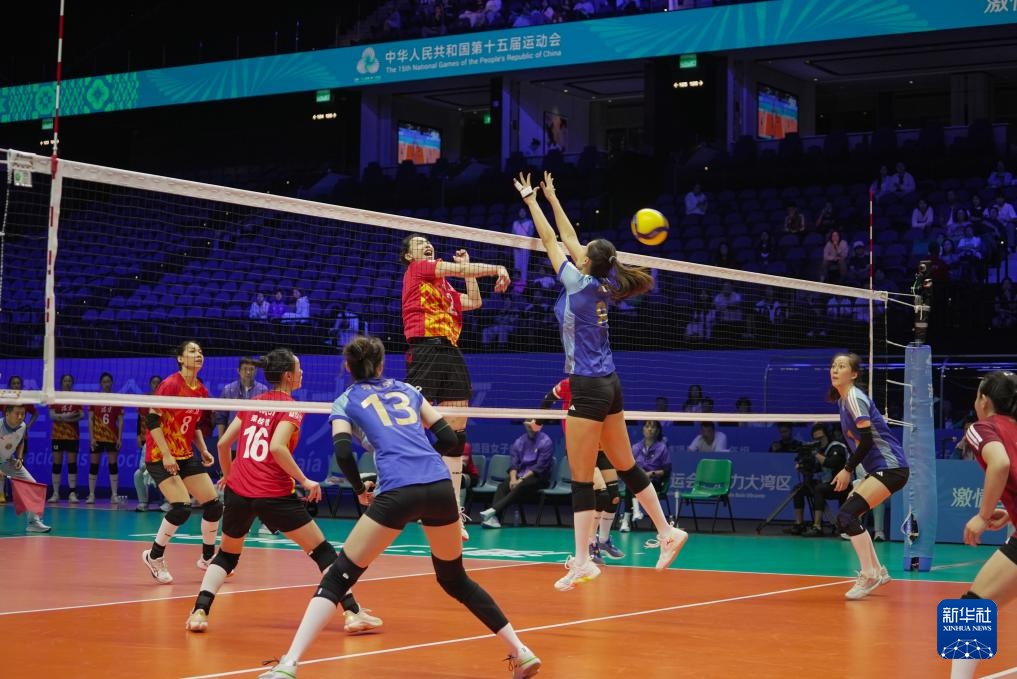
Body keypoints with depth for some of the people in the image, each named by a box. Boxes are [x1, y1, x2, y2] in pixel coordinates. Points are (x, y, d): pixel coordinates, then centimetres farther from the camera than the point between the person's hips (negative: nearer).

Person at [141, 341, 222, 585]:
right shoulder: (170, 385, -15)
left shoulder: (202, 391, 7)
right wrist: (165, 455, -23)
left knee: (214, 505, 2)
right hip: (160, 456, -7)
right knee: (182, 507, -21)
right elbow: (152, 419, -18)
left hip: (186, 456, 7)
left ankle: (208, 557, 22)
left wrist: (203, 450, 5)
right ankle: (154, 556, 0)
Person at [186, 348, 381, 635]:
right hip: (274, 495, -5)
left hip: (237, 491, 5)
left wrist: (229, 475, 29)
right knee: (322, 550, 5)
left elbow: (223, 443, 13)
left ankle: (199, 611, 5)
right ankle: (352, 612, 0)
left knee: (227, 554, 22)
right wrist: (305, 481, -14)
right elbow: (277, 447, -21)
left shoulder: (252, 403, 12)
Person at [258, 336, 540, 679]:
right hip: (440, 486, 4)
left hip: (397, 492, -4)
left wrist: (360, 489, 15)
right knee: (455, 579, 23)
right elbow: (450, 439, 19)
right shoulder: (407, 390, 25)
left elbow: (343, 454, -1)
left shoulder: (345, 401, 16)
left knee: (338, 577, 3)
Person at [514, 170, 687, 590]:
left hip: (588, 387, -9)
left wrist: (530, 200, 7)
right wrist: (550, 197, 21)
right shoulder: (599, 284, 6)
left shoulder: (580, 284, -12)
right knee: (626, 467, 18)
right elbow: (568, 237, 16)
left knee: (581, 478, -5)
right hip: (609, 385, 9)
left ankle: (582, 561, -4)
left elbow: (551, 241, -3)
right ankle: (667, 532, 23)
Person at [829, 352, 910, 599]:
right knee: (845, 518, 9)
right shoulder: (842, 399, 14)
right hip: (878, 469, 10)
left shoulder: (855, 398, -13)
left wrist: (848, 469, -13)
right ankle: (877, 571, 19)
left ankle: (869, 575, -11)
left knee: (847, 515, -19)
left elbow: (867, 440, -18)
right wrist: (850, 471, 13)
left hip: (890, 468, -10)